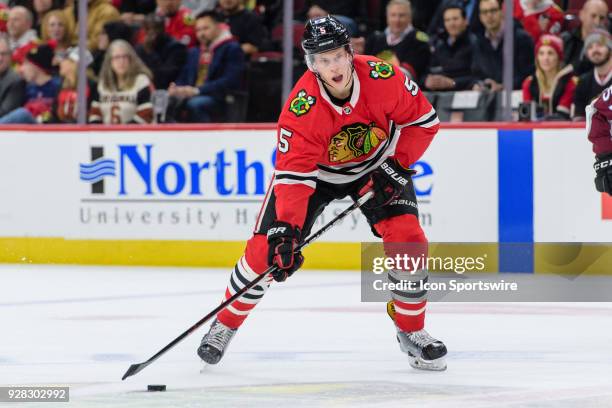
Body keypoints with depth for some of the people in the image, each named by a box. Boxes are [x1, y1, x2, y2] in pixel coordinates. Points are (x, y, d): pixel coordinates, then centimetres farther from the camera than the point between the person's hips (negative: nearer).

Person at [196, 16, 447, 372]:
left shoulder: (383, 78, -29)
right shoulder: (301, 107, -33)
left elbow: (424, 120, -13)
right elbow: (293, 174, -32)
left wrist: (397, 165, -20)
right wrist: (285, 229, -42)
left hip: (376, 165, 1)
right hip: (314, 170, -1)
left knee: (408, 240, -17)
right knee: (267, 247, -7)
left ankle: (412, 332, 4)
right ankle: (225, 325, 16)